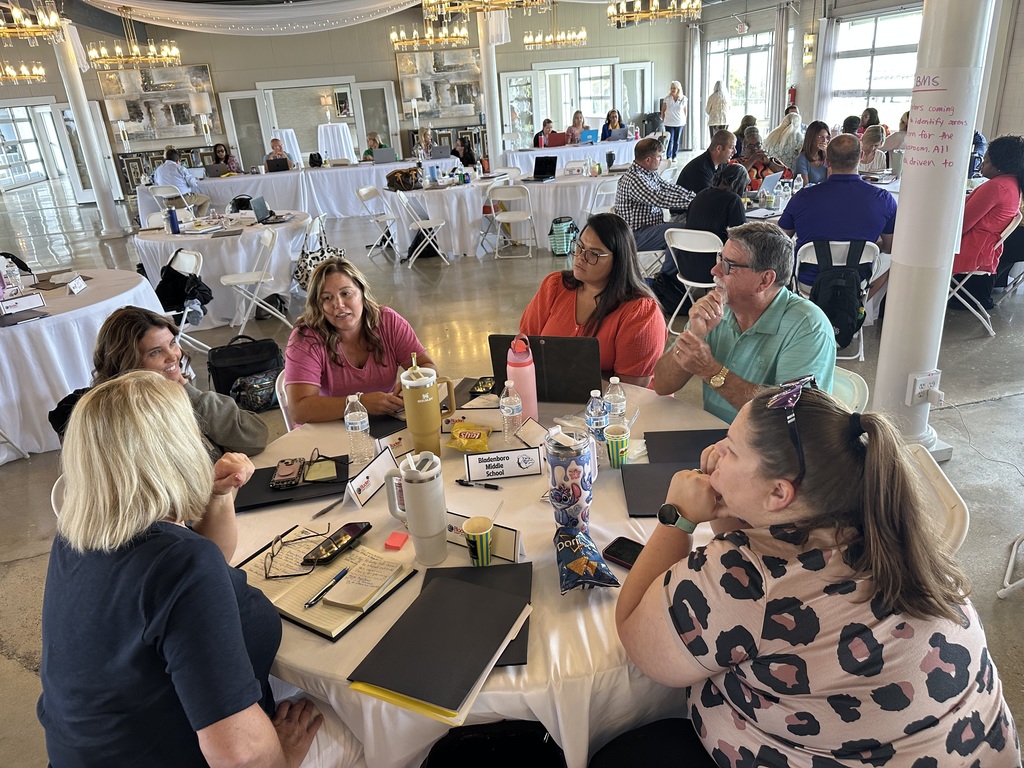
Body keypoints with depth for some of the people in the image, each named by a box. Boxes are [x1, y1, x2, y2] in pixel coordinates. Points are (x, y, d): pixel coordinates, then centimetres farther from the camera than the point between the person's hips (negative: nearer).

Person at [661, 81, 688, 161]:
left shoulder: (683, 99, -1)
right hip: (669, 123, -1)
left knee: (676, 141, 8)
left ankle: (674, 156, 17)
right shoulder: (667, 98, -3)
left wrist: (684, 120, 8)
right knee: (670, 140, -7)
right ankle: (669, 157, -4)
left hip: (680, 123, 1)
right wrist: (663, 120, 2)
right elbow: (663, 110, 5)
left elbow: (685, 111, 8)